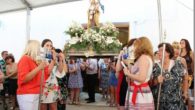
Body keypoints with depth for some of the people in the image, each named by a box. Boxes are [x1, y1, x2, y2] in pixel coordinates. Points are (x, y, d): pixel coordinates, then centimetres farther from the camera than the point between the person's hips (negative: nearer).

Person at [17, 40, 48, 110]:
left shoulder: (34, 61, 14)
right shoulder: (25, 59, -9)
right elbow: (23, 79, -20)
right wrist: (39, 68, -21)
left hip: (35, 94, 8)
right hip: (26, 95, -8)